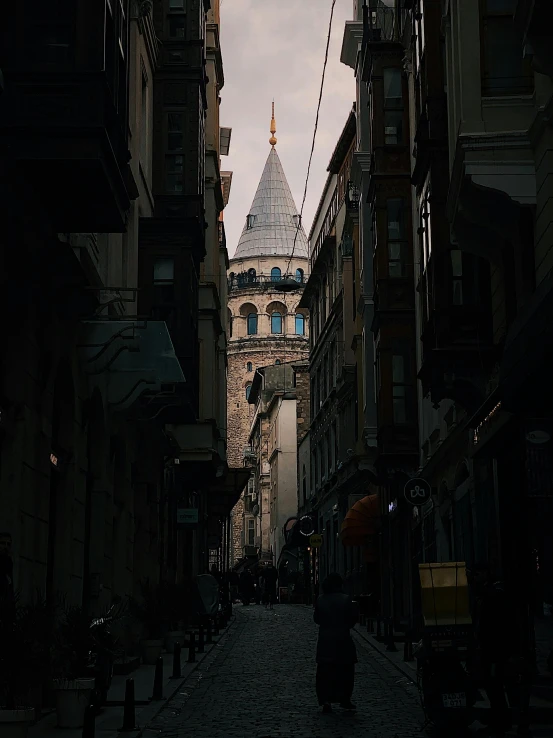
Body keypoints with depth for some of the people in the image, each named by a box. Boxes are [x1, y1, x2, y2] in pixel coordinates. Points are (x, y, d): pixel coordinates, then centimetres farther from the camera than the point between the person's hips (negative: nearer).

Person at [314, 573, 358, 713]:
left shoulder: (320, 600, -2)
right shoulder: (345, 599, -10)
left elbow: (316, 618, 6)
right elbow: (353, 618, -5)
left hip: (325, 640, 2)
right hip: (342, 639, -2)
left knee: (325, 671, 6)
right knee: (345, 670, 11)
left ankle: (326, 700, -1)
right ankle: (345, 699, 13)